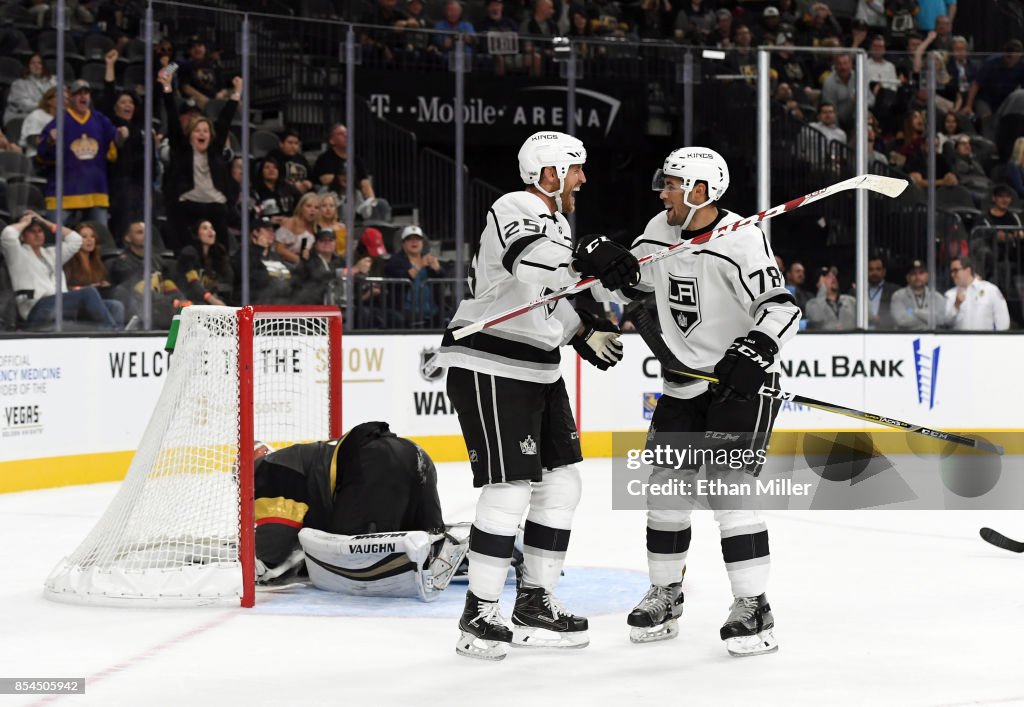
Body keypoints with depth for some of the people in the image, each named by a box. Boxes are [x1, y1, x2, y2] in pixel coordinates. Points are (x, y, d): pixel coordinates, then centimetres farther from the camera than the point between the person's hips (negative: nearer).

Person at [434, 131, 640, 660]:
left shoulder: (556, 223, 17)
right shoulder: (515, 210, -15)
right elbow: (528, 261, -37)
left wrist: (588, 332, 11)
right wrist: (584, 258, -50)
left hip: (538, 372, 10)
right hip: (488, 369, -10)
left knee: (561, 483, 10)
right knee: (509, 488, -13)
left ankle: (534, 602, 20)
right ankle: (479, 615, -4)